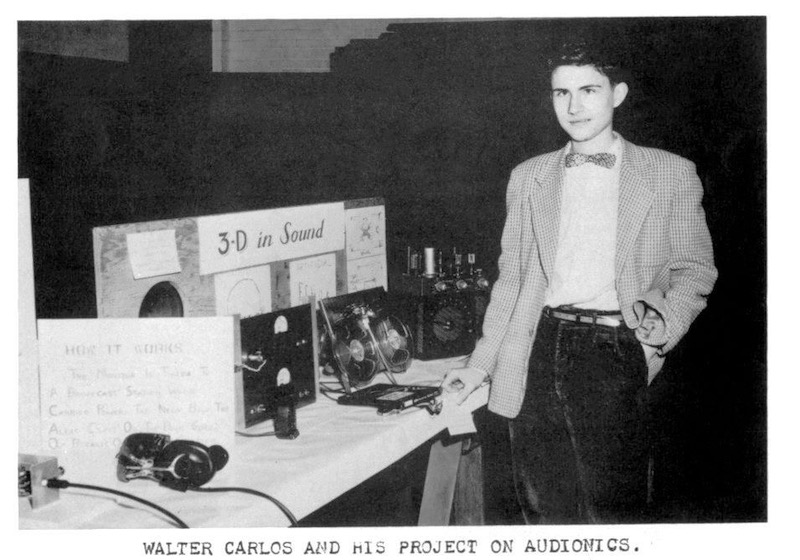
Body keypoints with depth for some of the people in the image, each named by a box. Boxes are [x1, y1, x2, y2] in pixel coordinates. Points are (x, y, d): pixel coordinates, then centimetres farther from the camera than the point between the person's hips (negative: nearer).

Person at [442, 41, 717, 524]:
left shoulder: (670, 173, 7)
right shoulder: (528, 177, 16)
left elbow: (694, 271, 7)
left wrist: (657, 331, -9)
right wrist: (481, 362, 13)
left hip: (613, 353, -3)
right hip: (538, 352, 3)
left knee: (613, 514, -3)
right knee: (545, 511, 9)